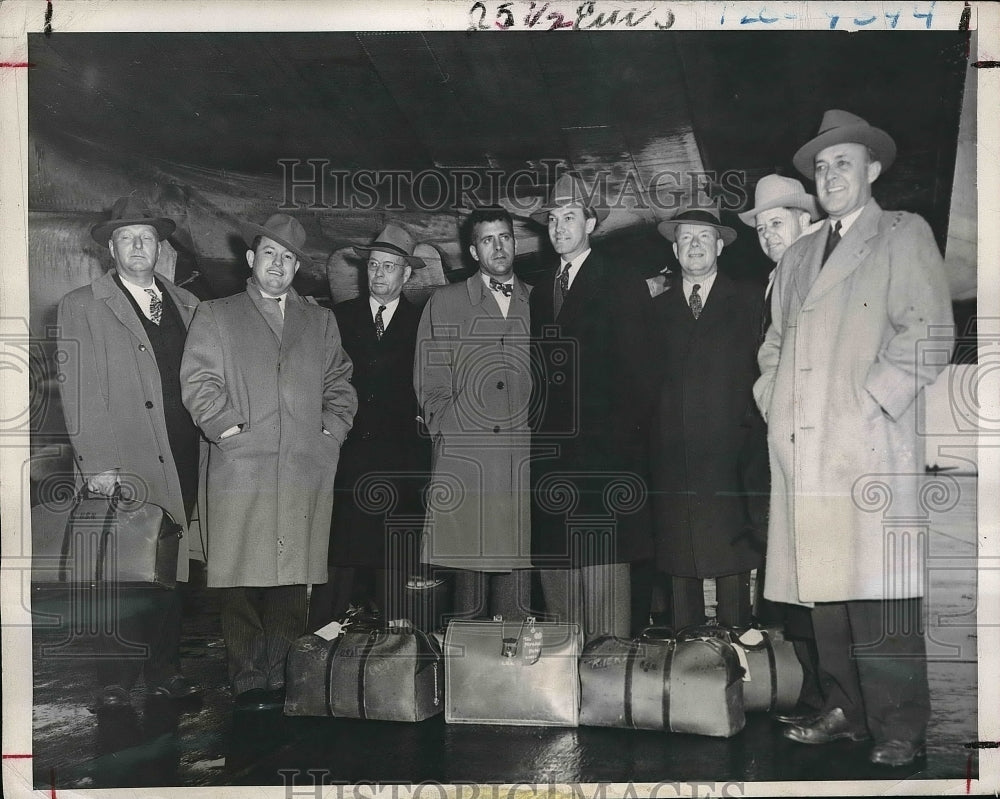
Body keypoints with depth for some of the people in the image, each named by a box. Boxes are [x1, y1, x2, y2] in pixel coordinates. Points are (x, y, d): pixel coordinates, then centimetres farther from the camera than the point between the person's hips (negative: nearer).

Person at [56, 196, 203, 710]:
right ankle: (114, 685, 9)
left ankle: (164, 673, 20)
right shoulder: (80, 306, 3)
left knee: (171, 573, 8)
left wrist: (205, 445, 5)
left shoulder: (186, 304, 16)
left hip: (180, 462, 4)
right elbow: (77, 390, -3)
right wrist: (95, 464, -10)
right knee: (124, 579, -2)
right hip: (124, 466, -4)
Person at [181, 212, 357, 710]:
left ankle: (284, 679, 9)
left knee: (293, 580, 1)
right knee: (243, 582, -4)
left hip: (308, 471, 2)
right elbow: (198, 382, 5)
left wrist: (332, 431, 4)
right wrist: (228, 427, -6)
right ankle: (249, 683, 3)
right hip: (240, 469, -2)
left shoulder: (321, 322, 21)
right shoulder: (215, 316, 13)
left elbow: (340, 385, 19)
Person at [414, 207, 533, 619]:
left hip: (526, 461, 2)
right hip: (463, 459, -1)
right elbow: (429, 381, 9)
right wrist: (448, 431, -2)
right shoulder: (444, 302, 11)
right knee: (467, 574, -4)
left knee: (518, 568, 0)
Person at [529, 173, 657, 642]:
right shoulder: (540, 290, 20)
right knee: (552, 561, 3)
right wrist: (533, 435, 8)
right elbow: (537, 371, 17)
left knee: (603, 563, -9)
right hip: (548, 447, 5)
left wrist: (627, 429, -9)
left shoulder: (622, 285, 4)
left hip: (604, 448, -5)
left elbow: (637, 368, 0)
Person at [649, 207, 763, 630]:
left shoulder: (748, 302, 10)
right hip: (671, 459, 2)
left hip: (728, 456, -2)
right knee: (678, 561, 2)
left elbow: (763, 373, 5)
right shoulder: (657, 308, 14)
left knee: (731, 561, -3)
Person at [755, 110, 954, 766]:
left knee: (881, 596, -8)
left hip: (872, 444, -5)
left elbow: (929, 332, -3)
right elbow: (776, 340, 29)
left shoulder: (905, 236, 7)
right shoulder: (798, 256, 25)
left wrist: (873, 398, -10)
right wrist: (773, 398, 12)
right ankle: (847, 711, 15)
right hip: (803, 449, 5)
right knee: (824, 590, 4)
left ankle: (900, 729, 0)